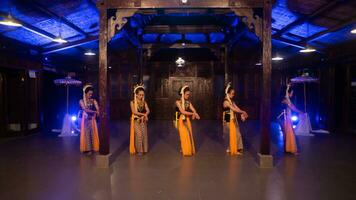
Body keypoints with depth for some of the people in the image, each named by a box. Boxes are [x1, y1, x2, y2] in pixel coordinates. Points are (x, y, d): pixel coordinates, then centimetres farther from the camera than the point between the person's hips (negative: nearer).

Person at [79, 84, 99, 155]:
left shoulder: (93, 101, 2)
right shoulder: (81, 101, -3)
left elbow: (97, 109, -12)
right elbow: (85, 110, -16)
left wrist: (98, 112, -34)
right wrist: (94, 112, -26)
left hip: (92, 119, 2)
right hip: (85, 120, -2)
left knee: (93, 133, 4)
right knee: (87, 134, -2)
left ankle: (93, 147, 12)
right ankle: (87, 149, 3)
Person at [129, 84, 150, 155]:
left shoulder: (144, 102, 7)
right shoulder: (132, 102, -3)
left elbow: (148, 111, -5)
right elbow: (134, 111, -14)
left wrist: (145, 116, -24)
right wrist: (143, 114, -15)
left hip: (143, 120, 3)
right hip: (136, 121, -3)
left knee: (144, 134, -1)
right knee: (139, 134, -13)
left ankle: (144, 149, 10)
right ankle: (139, 150, -2)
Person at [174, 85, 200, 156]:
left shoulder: (188, 102, 5)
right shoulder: (178, 102, -9)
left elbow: (193, 110, -4)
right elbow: (182, 111, -19)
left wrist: (195, 114, -28)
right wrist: (192, 113, -20)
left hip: (187, 120, 5)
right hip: (181, 120, -5)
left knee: (189, 135, 7)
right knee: (184, 136, -2)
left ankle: (190, 150, 18)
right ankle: (185, 151, 11)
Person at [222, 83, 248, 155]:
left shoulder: (232, 101, 11)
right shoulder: (226, 102, -17)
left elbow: (237, 108, 4)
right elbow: (234, 109, -25)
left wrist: (242, 115, -11)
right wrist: (243, 112, -22)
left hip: (234, 120, 9)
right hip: (228, 121, -9)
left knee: (237, 134, 9)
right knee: (230, 135, 2)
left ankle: (237, 149, 18)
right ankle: (229, 150, 16)